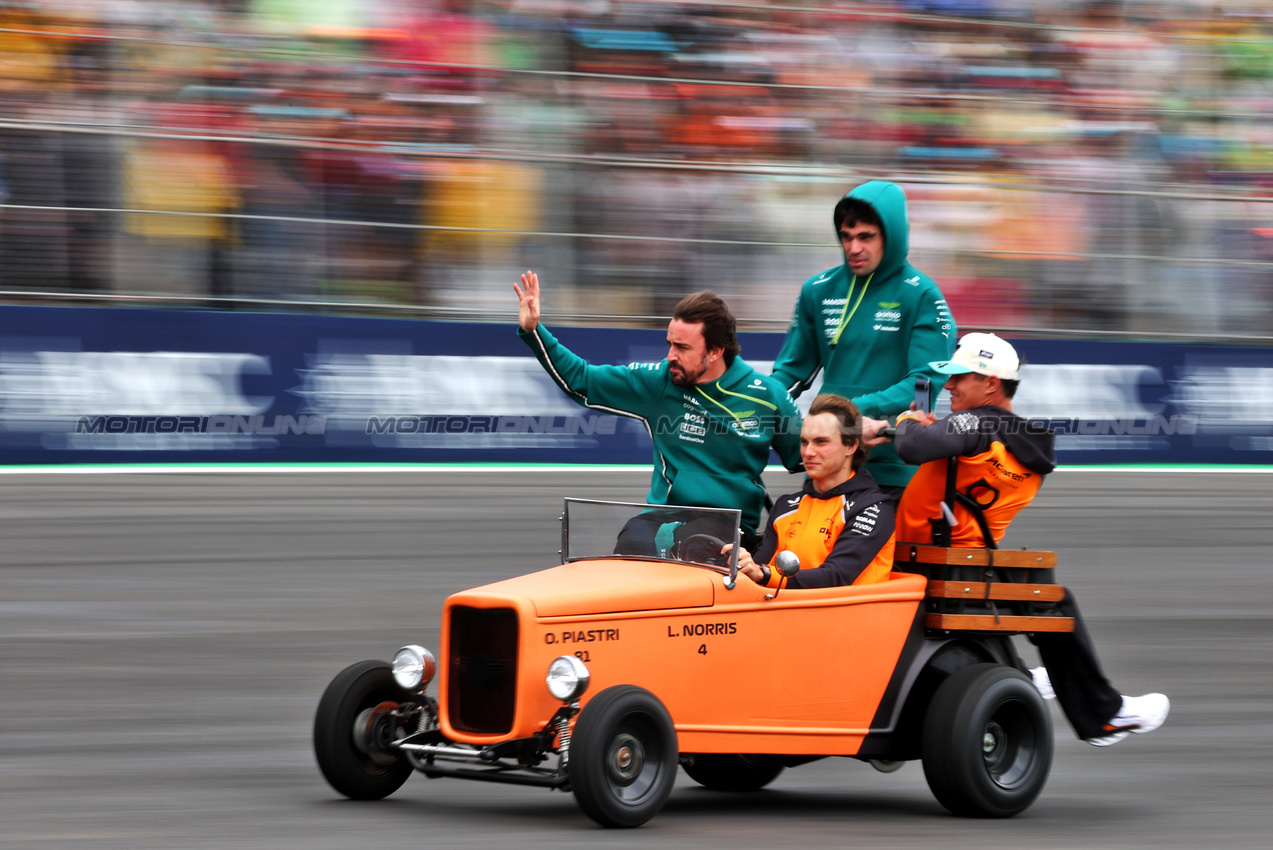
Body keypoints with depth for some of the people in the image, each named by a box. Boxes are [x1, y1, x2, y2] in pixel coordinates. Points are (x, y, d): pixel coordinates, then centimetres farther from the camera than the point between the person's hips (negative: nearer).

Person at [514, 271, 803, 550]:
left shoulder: (767, 397, 1)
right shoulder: (659, 381, 4)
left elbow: (803, 459, 15)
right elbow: (579, 379, 11)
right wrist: (532, 331, 3)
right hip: (663, 517, 1)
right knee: (632, 551, -34)